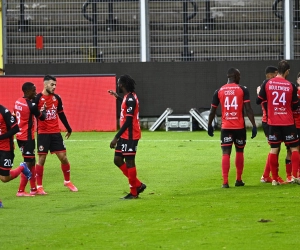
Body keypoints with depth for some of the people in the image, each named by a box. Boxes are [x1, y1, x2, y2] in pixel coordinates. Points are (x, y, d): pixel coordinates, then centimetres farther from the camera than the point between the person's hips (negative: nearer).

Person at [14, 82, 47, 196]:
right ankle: (21, 191, -2)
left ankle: (33, 189, 21)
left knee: (31, 162, 16)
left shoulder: (18, 102, 6)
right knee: (28, 163, -3)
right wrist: (43, 109, 13)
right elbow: (42, 117, -7)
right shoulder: (31, 105, -19)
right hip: (27, 137, -9)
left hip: (20, 136, 9)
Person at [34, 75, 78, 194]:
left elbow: (61, 114, 17)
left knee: (63, 157, 5)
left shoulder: (57, 98, 6)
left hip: (56, 133, 5)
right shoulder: (37, 98, -9)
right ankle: (39, 186, 7)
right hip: (43, 133, -5)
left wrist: (68, 129, 24)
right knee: (41, 159, -2)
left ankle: (67, 181, 23)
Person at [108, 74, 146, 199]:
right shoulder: (128, 97, 10)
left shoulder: (130, 99, -19)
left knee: (129, 163, -3)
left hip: (130, 136, -10)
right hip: (125, 136, 10)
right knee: (118, 160, 12)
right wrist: (117, 97, 43)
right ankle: (138, 185, 17)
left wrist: (116, 137, -22)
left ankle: (133, 192, 6)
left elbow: (128, 121, -23)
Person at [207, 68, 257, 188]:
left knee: (226, 153, -1)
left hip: (225, 127, 0)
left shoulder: (219, 91, 3)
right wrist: (254, 125, -8)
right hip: (240, 127, 0)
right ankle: (239, 180, 22)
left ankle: (225, 182, -11)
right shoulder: (243, 90, -2)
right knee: (239, 152, 16)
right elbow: (248, 109, -10)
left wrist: (209, 125, 19)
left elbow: (212, 111, 6)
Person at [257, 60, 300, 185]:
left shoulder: (267, 84, -5)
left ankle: (274, 179, 5)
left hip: (273, 122, 1)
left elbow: (259, 101, 4)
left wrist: (258, 91, 23)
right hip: (288, 122, -1)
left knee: (274, 149, 6)